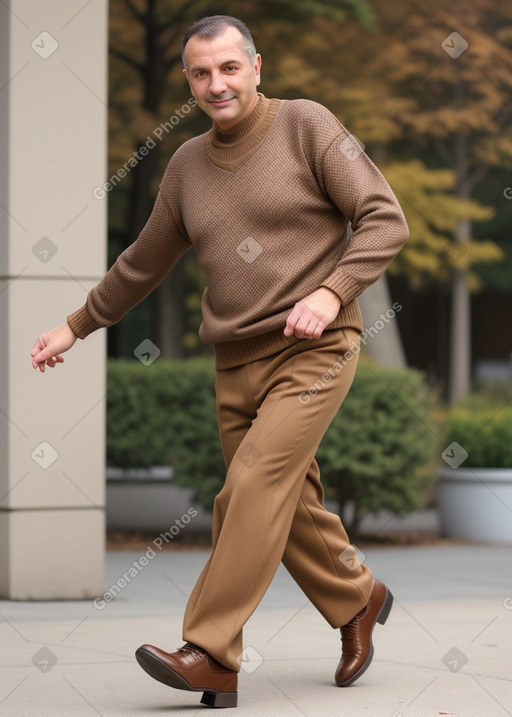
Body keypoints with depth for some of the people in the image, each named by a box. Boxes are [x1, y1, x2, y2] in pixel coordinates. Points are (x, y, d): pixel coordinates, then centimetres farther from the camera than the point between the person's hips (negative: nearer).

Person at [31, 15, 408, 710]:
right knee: (289, 505, 7)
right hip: (237, 360, 5)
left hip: (313, 348, -5)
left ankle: (211, 655, -17)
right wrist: (76, 326, 25)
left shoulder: (306, 125, -5)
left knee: (255, 487, -17)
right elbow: (144, 262, 22)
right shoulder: (187, 165, 10)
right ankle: (358, 600, 32)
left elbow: (385, 219, -9)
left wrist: (332, 291, -22)